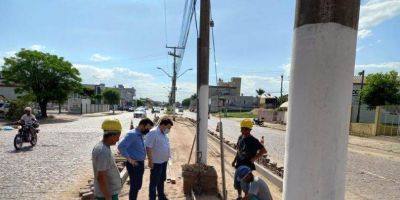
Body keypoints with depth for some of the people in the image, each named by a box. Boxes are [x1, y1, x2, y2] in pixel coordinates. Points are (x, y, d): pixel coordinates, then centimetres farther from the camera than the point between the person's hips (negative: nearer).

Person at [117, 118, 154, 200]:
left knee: (138, 186, 21)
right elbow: (121, 146, -29)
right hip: (134, 164, -9)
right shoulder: (132, 134, -19)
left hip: (140, 163, 9)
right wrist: (129, 159, -23)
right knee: (134, 186, 4)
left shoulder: (141, 135, 8)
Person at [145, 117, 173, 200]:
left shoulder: (164, 134, 8)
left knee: (162, 180, 22)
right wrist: (150, 161, -23)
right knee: (154, 182, 5)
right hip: (156, 162, -9)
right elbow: (148, 148, -23)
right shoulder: (153, 133, -20)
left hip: (164, 161, 9)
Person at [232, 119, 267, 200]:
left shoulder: (253, 140, -18)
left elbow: (263, 151, -19)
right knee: (237, 182, 18)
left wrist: (253, 159, -18)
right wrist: (235, 160, 11)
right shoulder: (240, 137, 1)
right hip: (239, 165, 7)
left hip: (248, 166, -7)